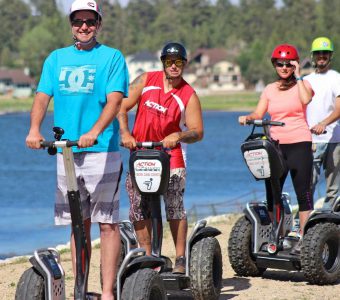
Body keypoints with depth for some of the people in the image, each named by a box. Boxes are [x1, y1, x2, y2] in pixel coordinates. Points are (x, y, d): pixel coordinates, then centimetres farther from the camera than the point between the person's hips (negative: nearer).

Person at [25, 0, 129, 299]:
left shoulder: (112, 57, 2)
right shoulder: (56, 58, 15)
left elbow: (114, 100, -10)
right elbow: (43, 95, 5)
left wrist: (93, 132, -26)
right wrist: (34, 130, -14)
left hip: (101, 151, -4)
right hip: (66, 152, 4)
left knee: (107, 223, -5)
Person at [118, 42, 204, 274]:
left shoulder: (189, 96, -3)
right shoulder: (146, 81, 3)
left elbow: (198, 132, -7)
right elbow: (121, 107, 3)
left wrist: (178, 136, -26)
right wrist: (125, 133, -11)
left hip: (170, 153, -2)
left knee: (175, 208, -5)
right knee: (138, 209, 2)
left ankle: (181, 259, 1)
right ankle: (147, 257, 11)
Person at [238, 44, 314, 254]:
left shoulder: (302, 84, 4)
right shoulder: (270, 89, 14)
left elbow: (305, 99, -19)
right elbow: (259, 114, 6)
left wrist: (298, 76, -11)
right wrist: (247, 117, -14)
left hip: (299, 144, -4)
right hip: (275, 144, 4)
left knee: (303, 192, -5)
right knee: (272, 193, 4)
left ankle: (303, 238, -2)